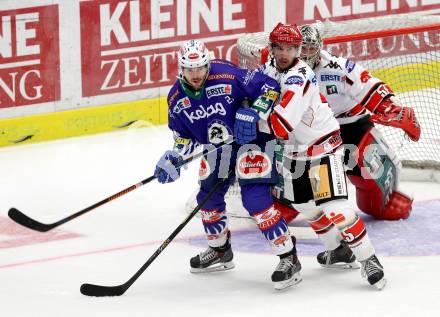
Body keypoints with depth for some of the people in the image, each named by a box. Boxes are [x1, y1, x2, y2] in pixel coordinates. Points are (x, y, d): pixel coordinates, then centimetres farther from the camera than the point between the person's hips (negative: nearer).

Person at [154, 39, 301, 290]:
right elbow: (184, 135, 7)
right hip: (215, 146, 7)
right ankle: (220, 250, 40)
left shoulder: (227, 76, -26)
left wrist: (253, 114, -30)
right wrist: (174, 157, -9)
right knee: (208, 197, 14)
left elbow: (270, 87, -21)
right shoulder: (177, 98, -6)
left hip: (252, 138, -7)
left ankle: (289, 258, -16)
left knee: (255, 197, -20)